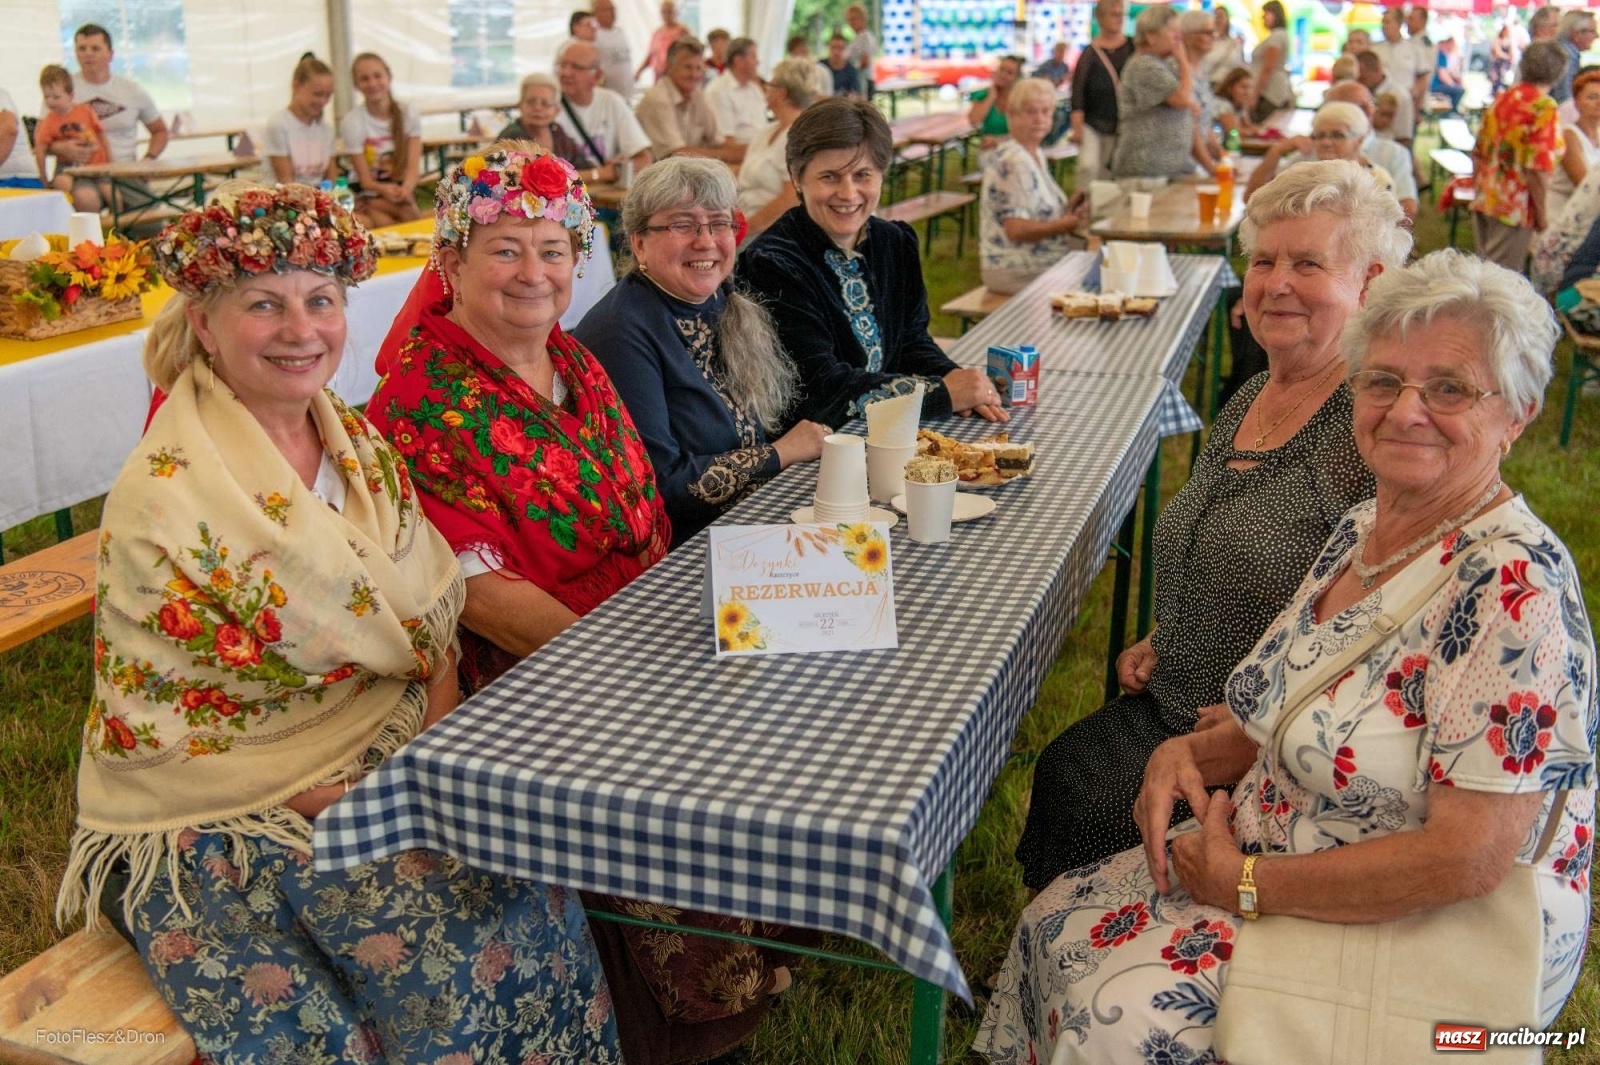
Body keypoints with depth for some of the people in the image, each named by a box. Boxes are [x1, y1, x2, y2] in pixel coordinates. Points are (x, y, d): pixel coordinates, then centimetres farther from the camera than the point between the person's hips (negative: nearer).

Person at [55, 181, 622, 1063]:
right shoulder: (167, 497, -15)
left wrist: (435, 756, -10)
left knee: (531, 893, -14)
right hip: (223, 816, -5)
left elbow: (431, 622, 3)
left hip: (386, 765, 6)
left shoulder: (361, 450, 5)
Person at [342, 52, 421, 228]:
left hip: (403, 192, 2)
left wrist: (405, 188, -33)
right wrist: (385, 189, -33)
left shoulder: (409, 114, -1)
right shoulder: (352, 122, -8)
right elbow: (365, 180, -9)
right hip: (369, 195, -2)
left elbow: (414, 166, -9)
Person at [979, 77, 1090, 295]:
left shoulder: (1035, 156, 14)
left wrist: (1067, 209, 4)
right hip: (1015, 271, -10)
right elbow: (1017, 229, -24)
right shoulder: (1013, 163, -17)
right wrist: (1069, 223, -18)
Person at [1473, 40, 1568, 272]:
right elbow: (1537, 168, -20)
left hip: (1484, 199, 7)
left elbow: (1478, 153, 13)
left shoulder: (1501, 100, 7)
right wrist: (1541, 214, -11)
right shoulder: (1544, 109, -14)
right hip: (1516, 207, -7)